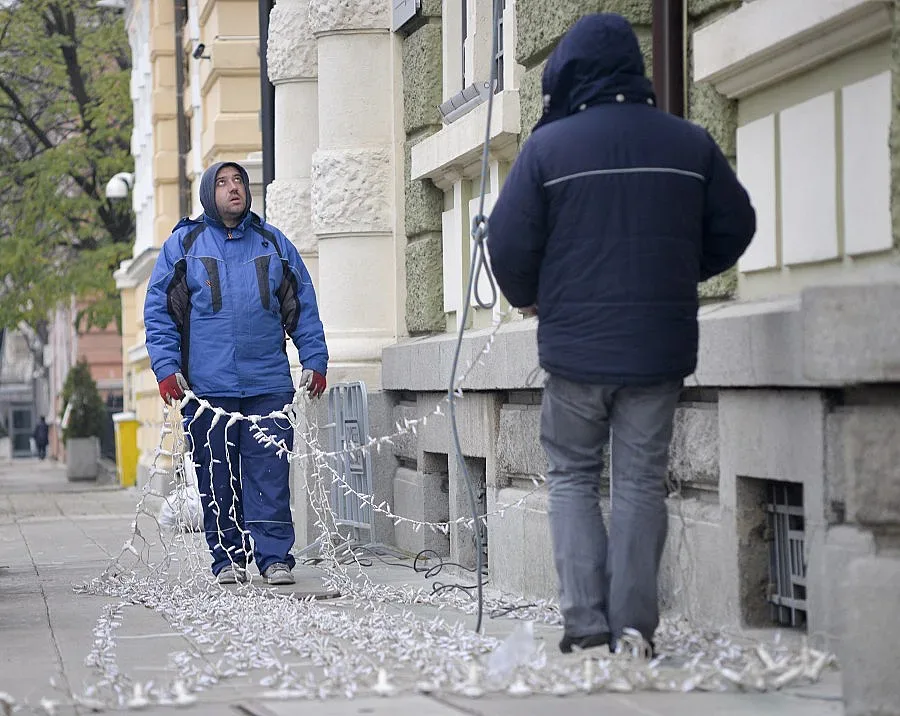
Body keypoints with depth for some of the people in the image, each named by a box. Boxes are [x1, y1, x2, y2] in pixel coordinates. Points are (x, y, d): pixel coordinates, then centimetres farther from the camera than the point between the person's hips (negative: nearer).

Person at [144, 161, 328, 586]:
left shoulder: (274, 244, 14)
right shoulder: (183, 245, 8)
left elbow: (304, 309, 17)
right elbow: (159, 312, 6)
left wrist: (315, 361, 9)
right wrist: (167, 369, -5)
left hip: (269, 386, 1)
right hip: (207, 388, -1)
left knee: (269, 476, -4)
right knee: (217, 479, 3)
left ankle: (275, 557, -1)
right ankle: (228, 559, 12)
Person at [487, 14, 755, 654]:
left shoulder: (548, 146, -6)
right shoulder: (690, 144, 2)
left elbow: (510, 241, -7)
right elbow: (734, 229, 9)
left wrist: (529, 298, 13)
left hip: (576, 345, -2)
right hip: (661, 347, 2)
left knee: (572, 477, 10)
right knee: (642, 482, 8)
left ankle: (586, 620, 0)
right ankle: (633, 625, 1)